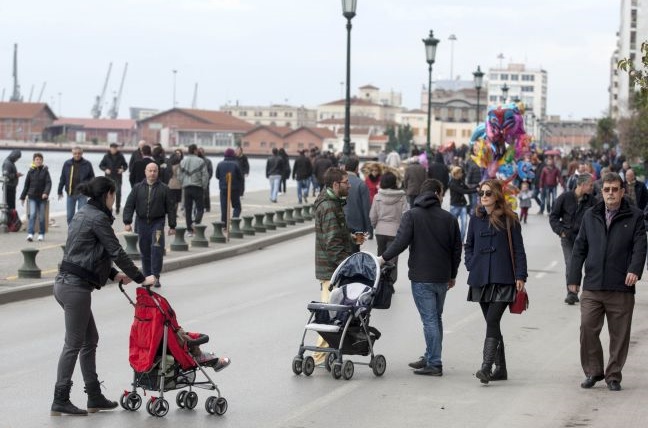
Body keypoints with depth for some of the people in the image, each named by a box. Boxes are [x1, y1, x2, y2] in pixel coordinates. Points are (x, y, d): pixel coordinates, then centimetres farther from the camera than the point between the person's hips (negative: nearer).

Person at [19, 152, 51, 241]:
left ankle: (41, 234, 19)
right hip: (32, 197, 0)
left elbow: (48, 183, -9)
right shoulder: (31, 171, 3)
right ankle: (30, 234, -16)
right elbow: (26, 185, 10)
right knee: (32, 214, -12)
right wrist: (23, 197, 11)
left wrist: (46, 192, -25)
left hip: (42, 197, 0)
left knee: (41, 216, 6)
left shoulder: (45, 171, 0)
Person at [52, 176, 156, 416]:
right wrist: (141, 279, -5)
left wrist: (114, 275, 20)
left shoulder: (82, 214, 17)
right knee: (74, 344, -3)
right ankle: (60, 401, 1)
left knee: (90, 340, 15)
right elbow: (116, 252, -12)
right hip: (76, 286, -10)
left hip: (65, 283, 10)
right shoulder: (98, 218, -12)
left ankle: (95, 398, 19)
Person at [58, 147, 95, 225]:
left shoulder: (87, 164, -1)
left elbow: (92, 178, 6)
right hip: (70, 193, 2)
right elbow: (62, 178, 9)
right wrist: (60, 191, 10)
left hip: (82, 194, -2)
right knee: (70, 215, 9)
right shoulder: (67, 164, 3)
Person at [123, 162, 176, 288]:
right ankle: (147, 276, 17)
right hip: (142, 222, 3)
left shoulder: (163, 189, 1)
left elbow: (171, 208, 3)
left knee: (157, 249, -14)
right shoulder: (138, 188, 6)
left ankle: (156, 276, -9)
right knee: (144, 252, 8)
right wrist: (127, 222, -6)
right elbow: (129, 206, 4)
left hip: (157, 222, -2)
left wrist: (172, 226, 0)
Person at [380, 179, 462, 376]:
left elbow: (401, 241, -16)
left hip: (422, 278, -4)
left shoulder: (412, 215, -6)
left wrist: (384, 257, -2)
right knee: (436, 318, 17)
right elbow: (457, 249, 9)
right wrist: (452, 275, 20)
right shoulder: (449, 218, 5)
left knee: (429, 319, -5)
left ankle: (434, 364, -6)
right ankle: (431, 358, 25)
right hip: (442, 278, 4)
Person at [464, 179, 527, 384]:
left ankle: (486, 367, -21)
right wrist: (471, 265, 6)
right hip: (480, 279, 5)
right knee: (492, 323, 9)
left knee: (492, 321, -15)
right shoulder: (476, 218, 11)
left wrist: (520, 276, -7)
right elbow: (469, 246, 21)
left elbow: (518, 250, -1)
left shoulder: (509, 219, -1)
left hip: (503, 280, -5)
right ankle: (500, 368, 17)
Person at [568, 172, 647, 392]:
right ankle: (593, 371, 9)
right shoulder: (590, 216, 13)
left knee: (619, 335, 3)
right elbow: (580, 248, 14)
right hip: (592, 287, 2)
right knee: (587, 328, -5)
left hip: (621, 288, -2)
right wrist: (574, 278, 8)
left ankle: (614, 376, 15)